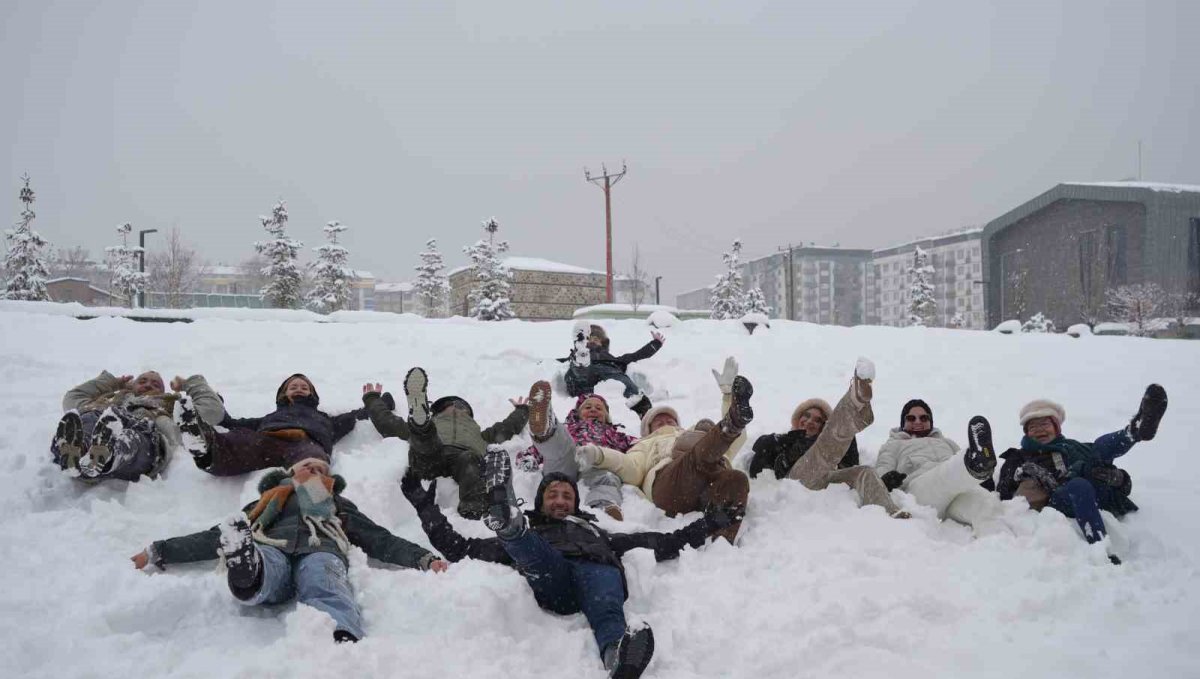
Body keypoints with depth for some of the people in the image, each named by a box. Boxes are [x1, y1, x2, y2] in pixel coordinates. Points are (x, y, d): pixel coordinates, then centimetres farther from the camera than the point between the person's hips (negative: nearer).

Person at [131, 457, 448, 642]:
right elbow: (213, 537, 35)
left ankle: (344, 642, -72)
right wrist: (158, 551, 25)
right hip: (270, 552, 2)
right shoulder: (267, 503, 42)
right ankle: (246, 568, -73)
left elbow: (382, 541, 26)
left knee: (325, 588, -40)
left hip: (320, 552, -2)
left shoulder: (341, 509, 39)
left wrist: (424, 558, 9)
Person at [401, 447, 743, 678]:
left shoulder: (596, 531, 44)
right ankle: (507, 521, -63)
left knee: (607, 611, -38)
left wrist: (708, 524, 31)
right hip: (550, 582, 1)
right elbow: (458, 548, 33)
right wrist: (426, 507, 29)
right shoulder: (529, 533, 39)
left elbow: (662, 543, 37)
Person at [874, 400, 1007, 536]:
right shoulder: (894, 445, 35)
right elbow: (882, 470, 15)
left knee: (985, 502, -34)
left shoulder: (946, 442, 44)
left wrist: (986, 479, 5)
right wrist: (886, 480, -11)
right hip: (920, 486, -2)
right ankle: (974, 466, -71)